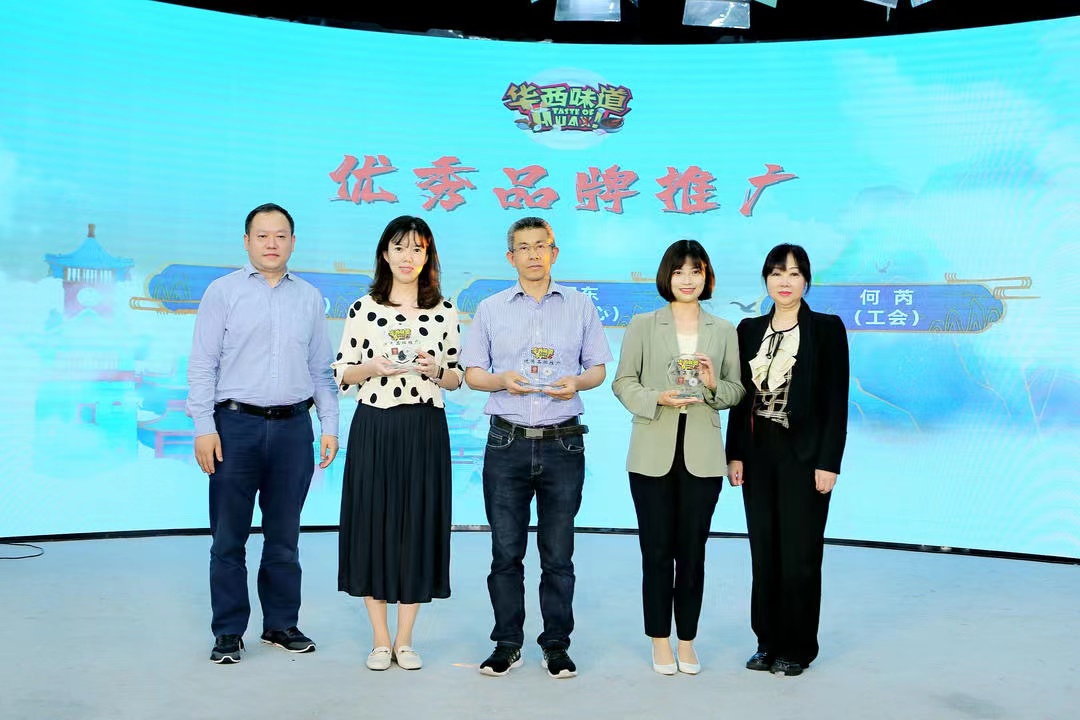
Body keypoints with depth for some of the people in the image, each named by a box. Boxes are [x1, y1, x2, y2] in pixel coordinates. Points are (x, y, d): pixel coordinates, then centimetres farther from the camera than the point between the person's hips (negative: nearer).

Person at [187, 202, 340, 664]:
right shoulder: (223, 292, 2)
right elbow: (202, 365, -1)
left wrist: (330, 426, 5)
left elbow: (321, 369, 12)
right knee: (229, 538, 4)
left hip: (293, 427, 3)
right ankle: (228, 632, 15)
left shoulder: (309, 298, 11)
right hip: (236, 423, -2)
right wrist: (204, 427, -8)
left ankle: (281, 624, 23)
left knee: (284, 536, 11)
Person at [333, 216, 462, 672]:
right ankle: (380, 640, 17)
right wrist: (372, 367, -14)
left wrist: (436, 369, -12)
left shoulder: (445, 311, 5)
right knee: (371, 524, 3)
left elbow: (456, 378, 9)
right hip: (373, 428, 0)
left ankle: (404, 640, 17)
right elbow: (341, 374, 4)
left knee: (418, 526, 4)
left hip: (425, 429, 1)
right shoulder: (363, 308, 3)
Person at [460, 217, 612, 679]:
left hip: (563, 445, 0)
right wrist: (502, 380, -13)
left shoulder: (580, 307, 8)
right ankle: (507, 644, 17)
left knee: (558, 553, 5)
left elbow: (598, 367, 10)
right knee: (505, 551, 4)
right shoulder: (491, 309, 8)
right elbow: (472, 372, 8)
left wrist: (577, 382, -12)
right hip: (507, 444, 0)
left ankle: (556, 645, 18)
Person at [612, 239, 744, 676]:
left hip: (702, 455, 1)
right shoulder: (642, 326, 4)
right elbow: (623, 383, 2)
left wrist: (714, 385, -11)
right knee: (657, 550, 4)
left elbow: (737, 390, 10)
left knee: (693, 551, 7)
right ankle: (660, 642, 18)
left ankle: (687, 642, 20)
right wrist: (658, 399, -15)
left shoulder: (724, 331, 9)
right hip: (653, 454, -1)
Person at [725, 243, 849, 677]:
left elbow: (836, 400, -6)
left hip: (803, 454, -4)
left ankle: (797, 647, 17)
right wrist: (735, 454, 3)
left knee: (799, 553, 3)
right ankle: (768, 641, 22)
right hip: (758, 453, 4)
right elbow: (740, 396, 9)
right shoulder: (749, 329, 8)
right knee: (764, 551, 9)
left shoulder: (827, 328, -3)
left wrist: (828, 462, -11)